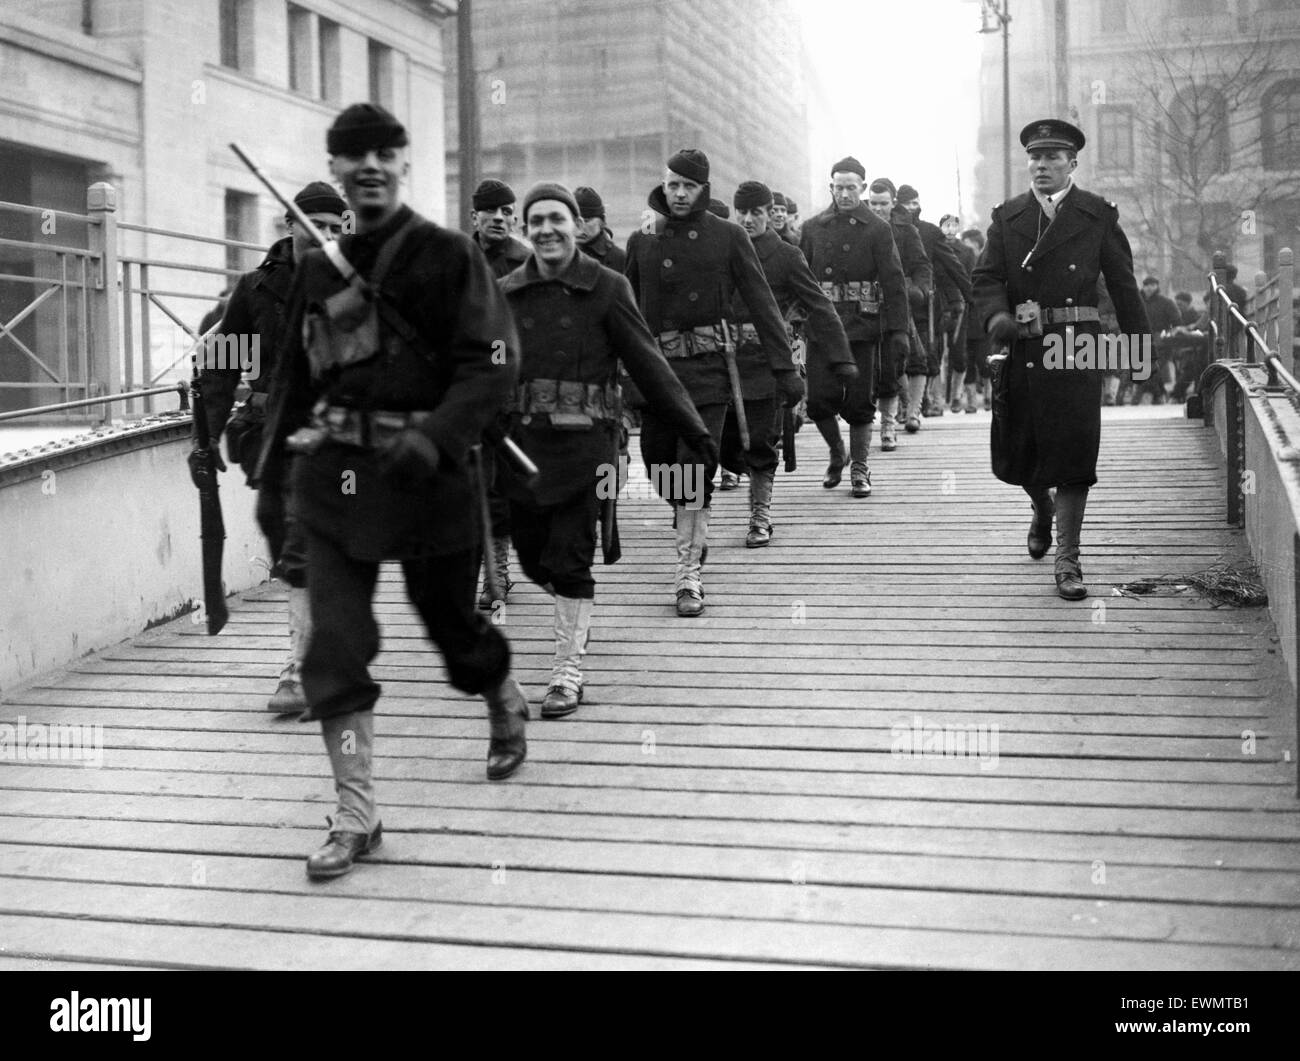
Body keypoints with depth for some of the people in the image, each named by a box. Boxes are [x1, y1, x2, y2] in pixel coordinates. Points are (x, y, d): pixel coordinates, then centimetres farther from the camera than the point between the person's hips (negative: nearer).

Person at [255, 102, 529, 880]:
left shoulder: (447, 255, -6)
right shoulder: (317, 268, 9)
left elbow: (494, 363, -14)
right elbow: (296, 373, 18)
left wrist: (435, 437, -27)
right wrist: (273, 466, 19)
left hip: (425, 473, -3)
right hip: (334, 475, 4)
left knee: (451, 621, 14)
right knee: (335, 648, -5)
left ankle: (508, 703, 49)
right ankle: (357, 821, 5)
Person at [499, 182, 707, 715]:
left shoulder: (606, 288, -4)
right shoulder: (507, 292, 5)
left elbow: (648, 364, -2)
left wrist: (695, 431, -3)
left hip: (584, 442, -3)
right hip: (523, 441, 4)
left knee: (569, 563, -4)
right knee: (532, 557, 10)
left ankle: (568, 671, 10)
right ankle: (575, 615, 43)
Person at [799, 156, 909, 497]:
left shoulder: (877, 230, 2)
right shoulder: (812, 229, 9)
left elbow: (894, 283, -1)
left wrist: (898, 332, -8)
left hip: (862, 328, -2)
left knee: (859, 402, 1)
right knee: (819, 399, -3)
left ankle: (859, 468, 14)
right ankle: (837, 454, 22)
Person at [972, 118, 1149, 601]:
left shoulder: (1098, 216, 5)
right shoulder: (1006, 217, 9)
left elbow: (1122, 283, 7)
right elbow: (986, 278, 3)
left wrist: (1139, 342, 5)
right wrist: (996, 317, -18)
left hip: (1075, 349, -2)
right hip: (1020, 350, 2)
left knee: (1073, 451, -6)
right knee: (1014, 452, 8)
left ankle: (1068, 560, 3)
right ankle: (1042, 510, 43)